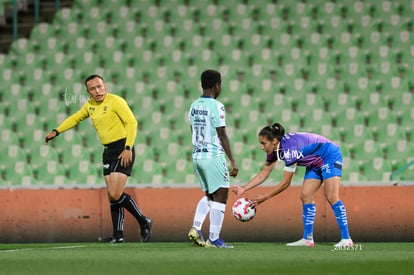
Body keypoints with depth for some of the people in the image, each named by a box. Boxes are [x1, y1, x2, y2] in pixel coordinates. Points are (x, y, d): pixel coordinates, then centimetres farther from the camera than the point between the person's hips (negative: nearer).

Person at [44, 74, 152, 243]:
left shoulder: (115, 101, -10)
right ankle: (118, 235, 7)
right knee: (112, 196, 4)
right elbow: (75, 118, 29)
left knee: (115, 194, -16)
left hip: (122, 150, -8)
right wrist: (56, 132, 24)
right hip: (108, 151, 8)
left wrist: (128, 148, -21)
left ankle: (144, 222, -2)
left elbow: (132, 122, -15)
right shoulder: (90, 105, 13)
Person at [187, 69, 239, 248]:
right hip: (214, 157, -8)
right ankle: (214, 239, -2)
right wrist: (232, 161, -11)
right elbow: (222, 136, -14)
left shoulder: (194, 106, 9)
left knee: (209, 195, 21)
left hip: (197, 155, 8)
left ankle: (196, 228, 6)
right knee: (220, 197, 0)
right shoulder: (217, 106, -13)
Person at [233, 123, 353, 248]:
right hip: (316, 163, 9)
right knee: (306, 196, 2)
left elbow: (286, 183, -27)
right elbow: (264, 173, 3)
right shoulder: (275, 150, -6)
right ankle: (308, 239, 5)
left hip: (330, 156, -9)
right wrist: (243, 188, -6)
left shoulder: (290, 149, -33)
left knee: (331, 197, -17)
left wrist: (265, 197, -22)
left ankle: (346, 239, -17)